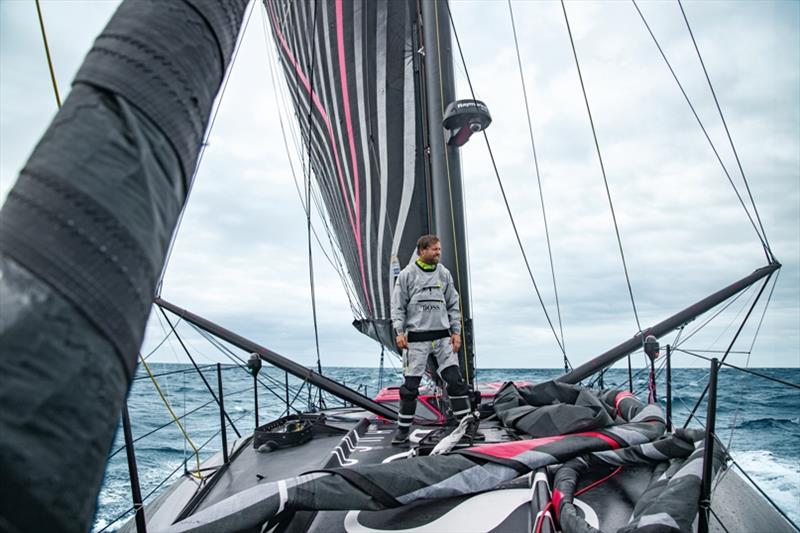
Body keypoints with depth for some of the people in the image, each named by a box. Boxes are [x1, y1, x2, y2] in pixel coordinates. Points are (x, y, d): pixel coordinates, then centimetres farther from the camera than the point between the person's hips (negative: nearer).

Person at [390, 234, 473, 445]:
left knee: (455, 379, -1)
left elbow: (453, 305, 13)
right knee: (410, 384, 0)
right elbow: (398, 306, 1)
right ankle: (403, 428, 14)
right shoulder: (407, 274, 0)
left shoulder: (444, 274, 9)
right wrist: (399, 331, -8)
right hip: (417, 337, -3)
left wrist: (456, 332, 6)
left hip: (443, 336, 3)